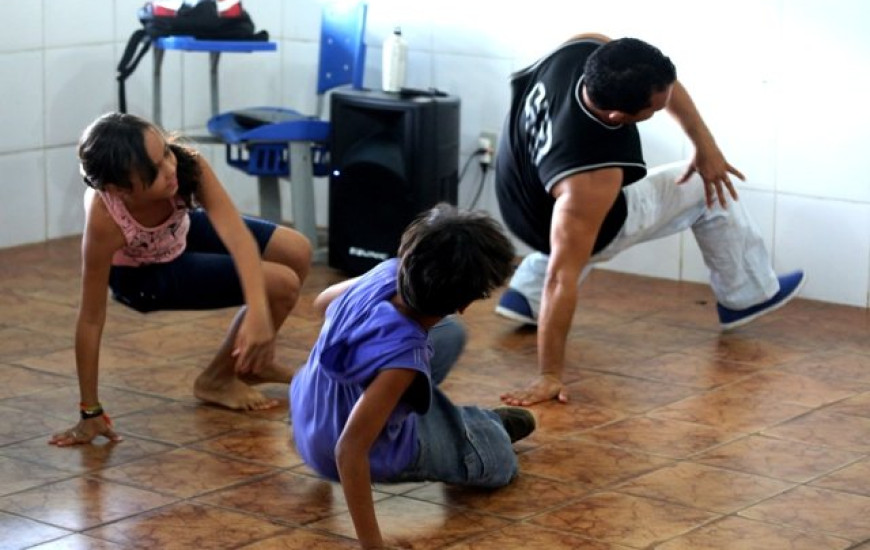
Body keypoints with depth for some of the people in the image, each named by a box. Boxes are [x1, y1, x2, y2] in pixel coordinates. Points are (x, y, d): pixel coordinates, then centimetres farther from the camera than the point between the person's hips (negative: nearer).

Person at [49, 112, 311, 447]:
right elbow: (91, 319, -33)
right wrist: (91, 412, -28)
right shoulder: (105, 221, -42)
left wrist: (258, 311, -55)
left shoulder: (186, 162, -36)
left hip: (181, 231, 5)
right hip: (144, 274, -4)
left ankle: (252, 364, 24)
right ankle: (217, 380, 9)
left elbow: (236, 234, -42)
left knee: (298, 253, 2)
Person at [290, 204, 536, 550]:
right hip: (376, 452, -6)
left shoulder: (386, 273, -22)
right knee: (498, 465, 13)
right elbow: (349, 450, -42)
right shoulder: (402, 358, -41)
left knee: (451, 333, 20)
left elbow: (322, 303, 1)